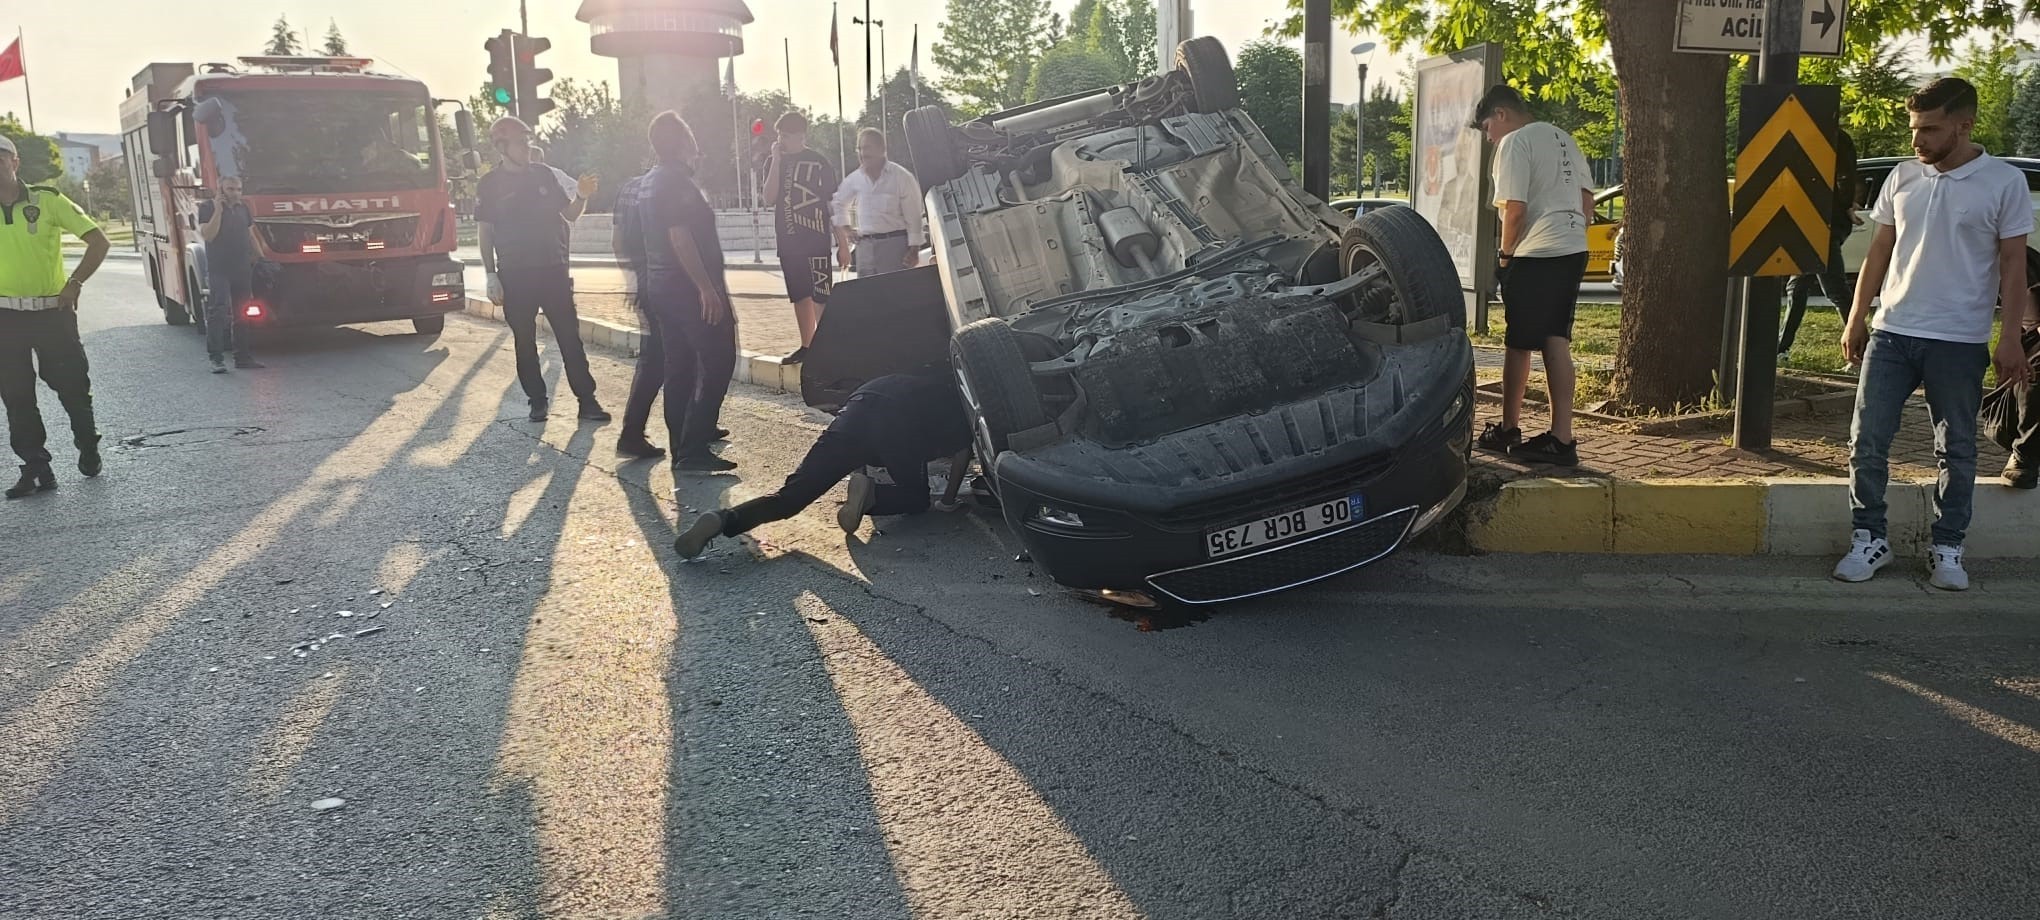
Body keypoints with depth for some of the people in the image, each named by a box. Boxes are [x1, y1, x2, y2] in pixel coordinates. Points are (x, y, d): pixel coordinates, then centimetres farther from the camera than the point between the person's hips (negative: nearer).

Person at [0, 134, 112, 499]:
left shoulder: (47, 200, -5)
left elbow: (99, 242, -4)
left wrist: (75, 283, -11)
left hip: (52, 311, -3)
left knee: (72, 386, 7)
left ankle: (88, 448, 30)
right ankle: (36, 468, 11)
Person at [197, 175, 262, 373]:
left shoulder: (243, 208, 13)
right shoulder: (208, 208, -3)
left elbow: (251, 235, 21)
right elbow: (208, 235, -15)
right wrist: (218, 210, -17)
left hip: (242, 269, 5)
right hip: (219, 269, -5)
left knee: (241, 315, 10)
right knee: (218, 312, -13)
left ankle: (242, 356, 15)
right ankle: (216, 358, -14)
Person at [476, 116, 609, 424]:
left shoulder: (544, 174, 7)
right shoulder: (490, 185, 0)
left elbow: (568, 213, 14)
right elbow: (486, 233, 1)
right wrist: (491, 277, -5)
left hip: (553, 270, 2)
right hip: (514, 276, -1)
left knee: (570, 336, -2)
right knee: (524, 341, 5)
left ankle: (587, 400, -1)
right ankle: (537, 400, 15)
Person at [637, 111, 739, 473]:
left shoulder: (651, 182, 15)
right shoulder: (677, 182, -16)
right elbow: (680, 238, -24)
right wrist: (707, 288, -25)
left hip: (660, 286, 10)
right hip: (690, 287, -10)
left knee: (679, 365, 13)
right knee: (717, 362, -8)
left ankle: (682, 444, 17)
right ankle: (693, 450, -12)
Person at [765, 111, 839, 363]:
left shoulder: (819, 163, -1)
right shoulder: (776, 163, 9)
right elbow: (770, 195, -7)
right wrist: (777, 160, -12)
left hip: (817, 240, -4)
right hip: (789, 241, 4)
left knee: (820, 296, -8)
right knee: (799, 295, 10)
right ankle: (806, 345, 18)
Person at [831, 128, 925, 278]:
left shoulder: (902, 176, -5)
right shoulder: (854, 179, 8)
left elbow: (913, 216, -7)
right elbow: (839, 203, 28)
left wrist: (914, 249, -11)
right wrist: (845, 229, 17)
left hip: (896, 243, -5)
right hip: (865, 245, 5)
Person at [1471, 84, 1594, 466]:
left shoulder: (1515, 143, -8)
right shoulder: (1563, 139, 19)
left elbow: (1515, 209, -15)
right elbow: (1587, 202, 20)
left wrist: (1505, 253, -2)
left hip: (1535, 254, -8)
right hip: (1574, 250, 8)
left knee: (1519, 344, 4)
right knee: (1557, 342, 5)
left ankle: (1508, 430, 16)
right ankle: (1561, 438, 0)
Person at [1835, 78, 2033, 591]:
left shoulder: (2004, 182, -4)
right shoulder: (1903, 178, 5)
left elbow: (2013, 265, -2)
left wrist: (2011, 338, -8)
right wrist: (1856, 318, 8)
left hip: (1959, 341, -3)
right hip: (1891, 333, 3)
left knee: (1956, 451, 7)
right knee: (1867, 442, 1)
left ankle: (1947, 549, 18)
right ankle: (1870, 539, 13)